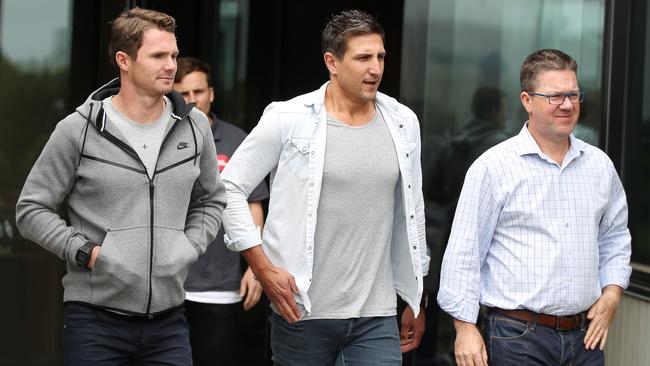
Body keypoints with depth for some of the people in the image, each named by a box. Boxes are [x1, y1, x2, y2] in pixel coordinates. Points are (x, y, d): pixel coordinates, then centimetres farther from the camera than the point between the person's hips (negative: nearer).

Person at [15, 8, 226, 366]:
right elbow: (31, 209, 0)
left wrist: (190, 246, 4)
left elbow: (211, 200, 21)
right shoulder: (78, 130, -4)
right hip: (96, 320, -3)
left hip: (168, 322, 3)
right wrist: (86, 252, -10)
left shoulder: (194, 127, 7)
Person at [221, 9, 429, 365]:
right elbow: (230, 187, -2)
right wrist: (263, 268, -8)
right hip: (303, 310, -3)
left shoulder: (403, 123, 6)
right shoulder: (288, 120, -6)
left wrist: (415, 299, 17)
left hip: (377, 315, 3)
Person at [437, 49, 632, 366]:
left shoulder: (600, 165, 10)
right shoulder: (494, 167, -6)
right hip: (518, 338, -5)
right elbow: (464, 251, -6)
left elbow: (615, 238, 22)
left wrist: (611, 293, 7)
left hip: (585, 337, 5)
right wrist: (465, 327, -9)